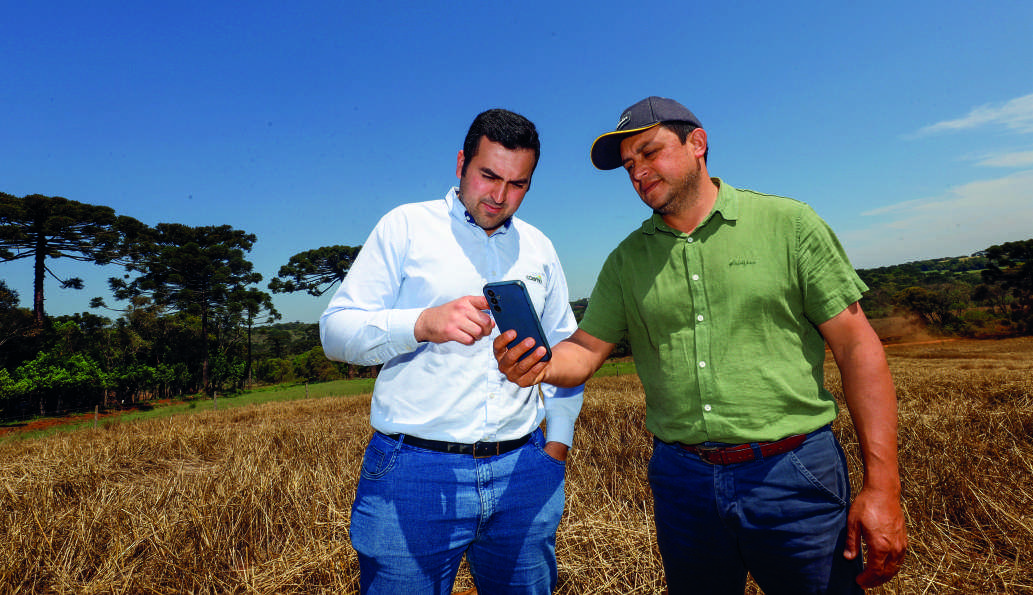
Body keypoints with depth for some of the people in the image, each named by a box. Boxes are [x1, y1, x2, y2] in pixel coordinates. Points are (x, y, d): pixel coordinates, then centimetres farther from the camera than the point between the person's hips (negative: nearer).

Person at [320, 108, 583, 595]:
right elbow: (336, 331, -4)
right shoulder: (406, 226, 0)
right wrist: (423, 324, -22)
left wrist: (558, 442, 10)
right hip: (414, 472, -3)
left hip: (521, 475, 4)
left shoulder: (539, 249, 12)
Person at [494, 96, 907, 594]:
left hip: (793, 475, -2)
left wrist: (882, 486, -9)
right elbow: (584, 351, 1)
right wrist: (539, 364, -23)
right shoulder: (626, 260, 5)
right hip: (683, 480, 3)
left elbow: (858, 348, -5)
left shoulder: (788, 224, -4)